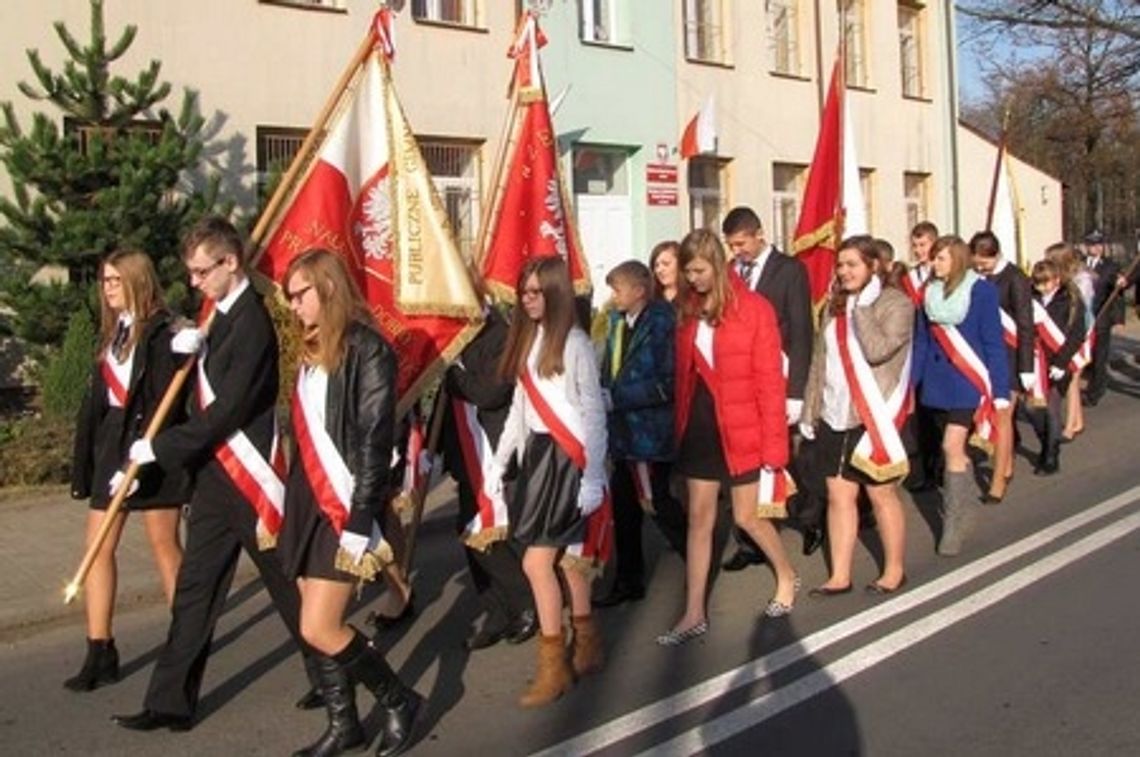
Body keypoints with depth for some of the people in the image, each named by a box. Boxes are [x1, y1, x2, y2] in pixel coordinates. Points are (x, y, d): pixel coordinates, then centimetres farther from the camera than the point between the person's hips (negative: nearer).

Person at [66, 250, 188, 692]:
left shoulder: (161, 333, -10)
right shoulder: (113, 333, 13)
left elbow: (166, 402, -17)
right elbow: (95, 400, 13)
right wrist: (83, 464, 10)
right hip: (110, 445, 7)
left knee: (163, 544, 3)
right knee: (98, 546, 3)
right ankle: (100, 652, 9)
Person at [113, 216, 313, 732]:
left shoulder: (252, 322, -19)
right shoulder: (222, 315, 11)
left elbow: (228, 410, -22)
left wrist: (160, 447, -14)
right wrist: (188, 349, -3)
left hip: (249, 477, -8)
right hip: (215, 474, 9)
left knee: (286, 585, 7)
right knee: (194, 587, 10)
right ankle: (171, 701, 17)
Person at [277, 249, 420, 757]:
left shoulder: (366, 349, -12)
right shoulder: (311, 350, 14)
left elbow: (375, 440, -17)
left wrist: (360, 521, -20)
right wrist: (291, 506, 14)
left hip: (345, 508, -8)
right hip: (307, 504, 8)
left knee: (320, 629, -8)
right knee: (320, 626, 11)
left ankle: (399, 700, 12)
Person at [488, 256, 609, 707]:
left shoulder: (574, 342, -11)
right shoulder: (528, 339, 12)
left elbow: (594, 413, -11)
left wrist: (593, 476, -15)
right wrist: (498, 463, 14)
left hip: (567, 457, -7)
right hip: (536, 454, 7)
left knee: (536, 561, -8)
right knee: (566, 555, 13)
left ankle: (554, 666, 4)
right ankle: (587, 645, 27)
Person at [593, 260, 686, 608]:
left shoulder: (662, 325, -14)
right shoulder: (617, 322, 9)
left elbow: (668, 383, -20)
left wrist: (616, 397, -19)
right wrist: (603, 394, 0)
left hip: (651, 432, -8)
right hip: (622, 430, 8)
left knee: (660, 505, 0)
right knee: (624, 508, 14)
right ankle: (628, 581, 26)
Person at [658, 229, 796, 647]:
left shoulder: (754, 309, -9)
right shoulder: (688, 312, 5)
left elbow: (769, 380, -10)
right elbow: (682, 376, 7)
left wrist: (773, 441, -12)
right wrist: (680, 429, 4)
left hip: (740, 429, -4)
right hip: (699, 427, 4)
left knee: (746, 516, 8)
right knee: (699, 519, 6)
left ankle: (787, 577, 36)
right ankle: (694, 614, 13)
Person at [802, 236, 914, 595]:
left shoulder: (896, 304, -7)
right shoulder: (834, 307, 12)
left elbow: (877, 350, -23)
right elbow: (819, 362, 12)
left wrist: (862, 306, -16)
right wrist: (810, 411, 10)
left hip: (874, 418, -6)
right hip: (835, 416, 6)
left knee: (881, 495, 6)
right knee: (838, 495, 7)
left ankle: (894, 570, 21)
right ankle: (839, 575, 14)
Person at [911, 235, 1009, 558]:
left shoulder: (981, 290, -8)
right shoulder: (929, 292, 5)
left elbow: (993, 341, -8)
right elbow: (921, 340, 9)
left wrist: (1000, 389, -11)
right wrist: (910, 382, 4)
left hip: (968, 380, -5)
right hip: (937, 382, 5)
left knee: (952, 447, -10)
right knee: (955, 449, 14)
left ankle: (953, 526, -3)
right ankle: (967, 501, 32)